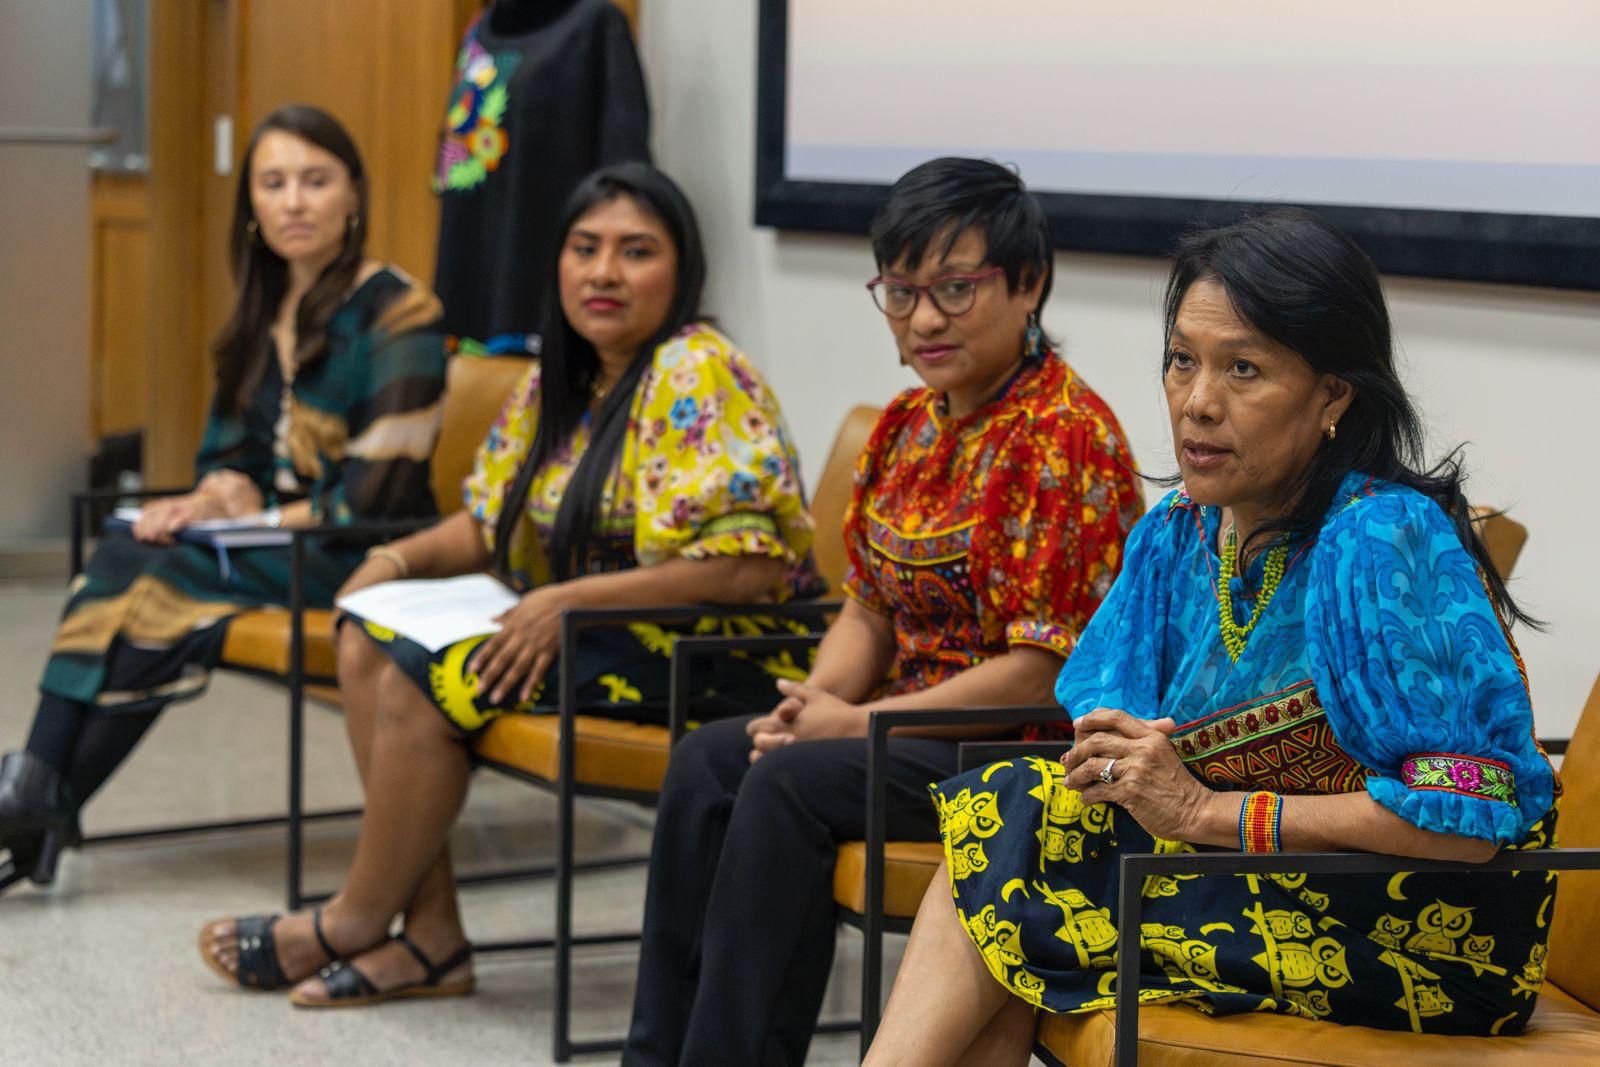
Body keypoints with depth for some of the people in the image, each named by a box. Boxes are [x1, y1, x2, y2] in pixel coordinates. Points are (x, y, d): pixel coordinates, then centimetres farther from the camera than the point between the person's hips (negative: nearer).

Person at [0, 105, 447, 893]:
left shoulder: (396, 315, -8)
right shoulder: (263, 317, 15)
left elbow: (380, 493, -14)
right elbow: (228, 450, 17)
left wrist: (250, 512, -10)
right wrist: (224, 493, -6)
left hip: (360, 559, -7)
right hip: (276, 543, 7)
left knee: (160, 585, -25)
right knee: (119, 558, -22)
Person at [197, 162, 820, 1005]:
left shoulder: (698, 375, -16)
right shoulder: (559, 381, 13)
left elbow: (750, 564, -25)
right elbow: (490, 521, 22)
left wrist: (568, 600, -24)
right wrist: (400, 558, 1)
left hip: (720, 651, -10)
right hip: (592, 628, 10)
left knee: (428, 673, -20)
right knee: (370, 644, -3)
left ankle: (355, 924, 0)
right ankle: (431, 935, -6)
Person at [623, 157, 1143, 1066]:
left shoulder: (1066, 435, -15)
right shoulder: (910, 425, 11)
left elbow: (1043, 668, -19)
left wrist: (858, 724, -18)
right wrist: (813, 705, -6)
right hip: (921, 724, 8)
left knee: (794, 781, -26)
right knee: (709, 761, -11)